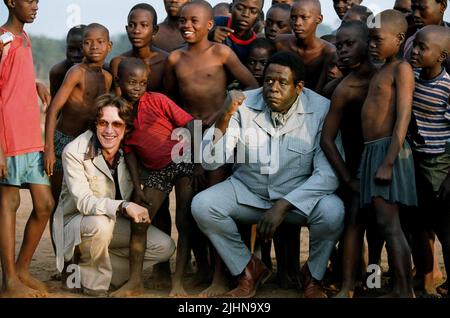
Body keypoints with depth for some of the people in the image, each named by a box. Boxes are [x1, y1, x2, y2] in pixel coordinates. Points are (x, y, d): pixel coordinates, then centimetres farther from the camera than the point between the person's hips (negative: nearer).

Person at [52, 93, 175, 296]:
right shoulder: (75, 152, -21)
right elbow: (83, 201, -28)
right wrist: (124, 206, -41)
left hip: (117, 223, 5)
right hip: (76, 222, -5)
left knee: (165, 247, -11)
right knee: (100, 223, -38)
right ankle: (95, 284, -15)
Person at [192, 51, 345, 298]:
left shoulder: (321, 109, -16)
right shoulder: (244, 105, -12)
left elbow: (328, 173, -20)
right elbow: (210, 162, -15)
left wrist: (283, 206, -28)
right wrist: (224, 118, -32)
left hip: (299, 195, -2)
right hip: (248, 191, 2)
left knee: (332, 211, -31)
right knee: (201, 205, -21)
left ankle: (313, 275, 1)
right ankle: (248, 269, 3)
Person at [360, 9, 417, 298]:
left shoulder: (402, 69, -7)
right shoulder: (381, 72, 20)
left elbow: (403, 118, -16)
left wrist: (388, 162, -22)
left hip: (388, 150, -9)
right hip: (372, 150, 9)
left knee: (388, 223, -12)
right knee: (386, 224, 9)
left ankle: (406, 292, -10)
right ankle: (399, 290, 13)